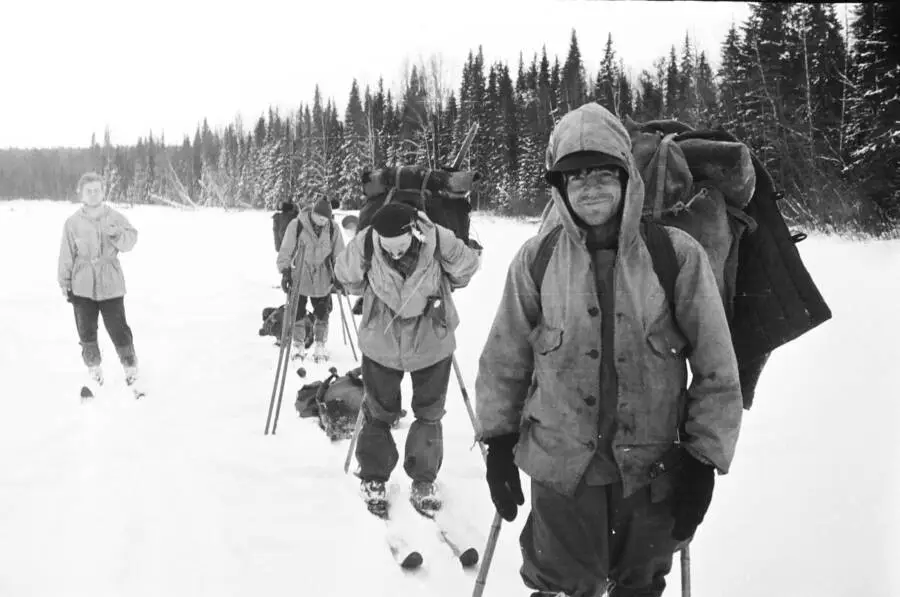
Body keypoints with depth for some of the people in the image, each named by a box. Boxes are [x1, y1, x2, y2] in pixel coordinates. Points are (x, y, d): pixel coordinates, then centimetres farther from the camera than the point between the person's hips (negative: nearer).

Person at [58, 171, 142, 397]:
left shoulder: (115, 217, -4)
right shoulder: (73, 222, -1)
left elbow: (129, 242, -15)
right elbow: (66, 255, 4)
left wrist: (117, 234, -35)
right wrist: (64, 282, 7)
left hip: (111, 285, -2)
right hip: (82, 287, 2)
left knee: (119, 331, -3)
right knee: (87, 334, 10)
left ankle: (131, 372, 12)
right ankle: (95, 373, 27)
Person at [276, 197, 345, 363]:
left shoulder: (333, 229, -5)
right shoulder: (296, 225, -13)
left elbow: (339, 254, 5)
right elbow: (286, 250, -8)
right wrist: (285, 271, -12)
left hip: (323, 281, 2)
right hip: (298, 279, -2)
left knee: (322, 314, 8)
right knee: (297, 314, 6)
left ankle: (320, 346, 23)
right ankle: (298, 346, 22)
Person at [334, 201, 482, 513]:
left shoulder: (439, 242, -24)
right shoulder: (364, 245, -22)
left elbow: (467, 268, -7)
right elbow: (346, 276, -4)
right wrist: (372, 295, -5)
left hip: (432, 342, 0)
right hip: (381, 343, 0)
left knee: (430, 414, 13)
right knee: (378, 411, 13)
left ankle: (424, 480, 30)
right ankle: (373, 478, 32)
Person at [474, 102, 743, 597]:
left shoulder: (677, 255, -10)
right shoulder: (536, 259, -6)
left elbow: (716, 368, -4)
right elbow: (504, 358, 4)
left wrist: (703, 460, -4)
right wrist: (499, 441, 5)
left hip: (652, 470, 0)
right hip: (561, 468, 0)